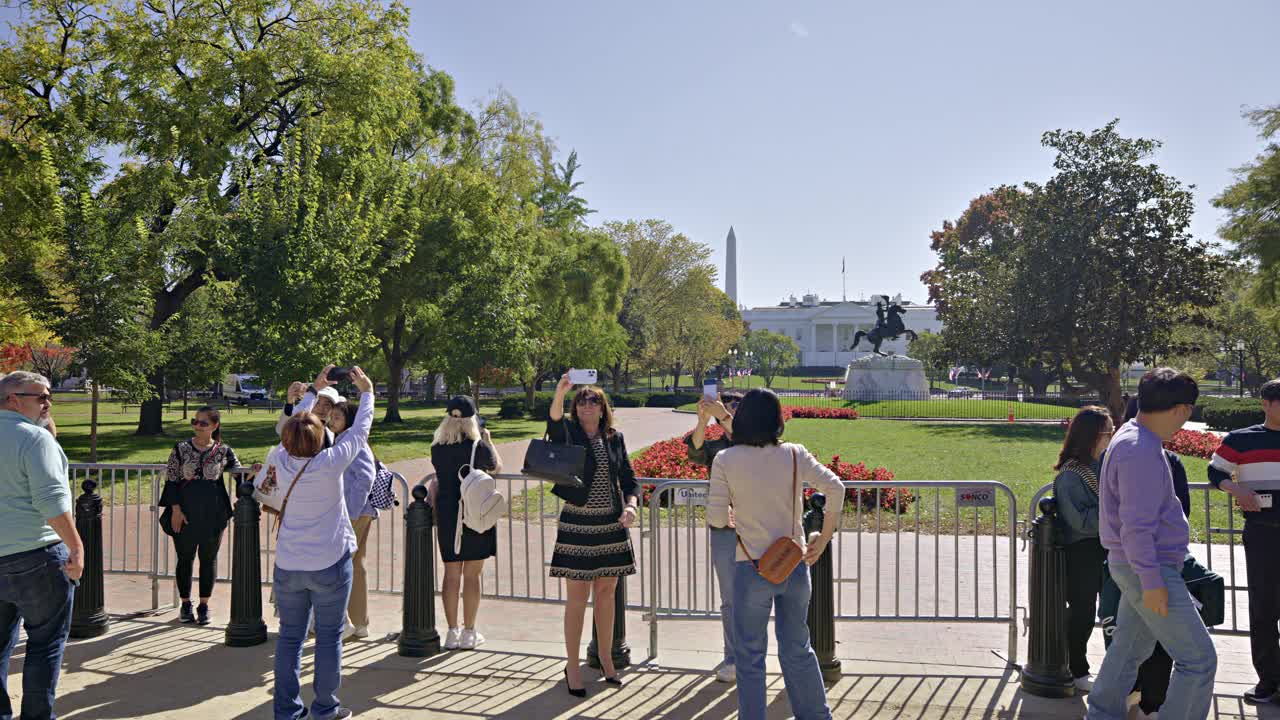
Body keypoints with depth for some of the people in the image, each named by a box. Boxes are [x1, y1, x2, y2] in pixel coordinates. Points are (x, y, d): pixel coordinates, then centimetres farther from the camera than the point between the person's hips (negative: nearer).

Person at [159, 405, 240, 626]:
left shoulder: (224, 451, -1)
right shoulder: (181, 449, -1)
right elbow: (171, 481, 0)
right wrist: (176, 509, -7)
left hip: (213, 515, 0)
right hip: (185, 514, 0)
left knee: (209, 559, 9)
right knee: (185, 558, 10)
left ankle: (204, 605, 23)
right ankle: (185, 604, 26)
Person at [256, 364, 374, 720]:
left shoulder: (279, 460, -6)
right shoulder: (330, 463, -17)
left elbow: (293, 427, 12)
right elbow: (359, 430, -4)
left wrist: (315, 389, 22)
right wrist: (367, 392, 11)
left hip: (287, 565, 4)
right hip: (329, 564, -4)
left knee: (290, 636, 13)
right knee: (329, 637, 8)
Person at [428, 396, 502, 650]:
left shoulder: (437, 449, -2)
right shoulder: (478, 447, -11)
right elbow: (497, 468, 9)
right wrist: (488, 441, 18)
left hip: (447, 515, 3)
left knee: (452, 574, 11)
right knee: (471, 575, 5)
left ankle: (453, 632, 18)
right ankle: (468, 633, 11)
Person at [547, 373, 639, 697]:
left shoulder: (615, 438, 6)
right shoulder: (568, 433, -4)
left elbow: (629, 479, 7)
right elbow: (554, 421, -28)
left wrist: (631, 505, -13)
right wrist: (560, 393, -47)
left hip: (612, 525, 3)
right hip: (577, 525, -3)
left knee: (606, 594, 13)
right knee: (577, 598, 2)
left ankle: (605, 659, 29)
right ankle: (572, 666, 16)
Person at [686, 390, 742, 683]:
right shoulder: (714, 447, 7)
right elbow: (695, 452, -15)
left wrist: (724, 415, -31)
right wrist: (702, 420, -32)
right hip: (723, 530, 1)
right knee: (730, 599, 8)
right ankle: (732, 658, 18)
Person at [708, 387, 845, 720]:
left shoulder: (725, 460, -10)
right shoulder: (794, 454, -4)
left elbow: (716, 518, -10)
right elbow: (835, 488, -9)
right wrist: (824, 538, 0)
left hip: (752, 568, -3)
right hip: (795, 565, 3)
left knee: (750, 655, 12)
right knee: (797, 648, 20)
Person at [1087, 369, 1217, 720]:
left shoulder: (1131, 437, 11)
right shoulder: (1142, 452, -23)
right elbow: (1137, 525, -25)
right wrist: (1153, 582, -21)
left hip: (1136, 567, 10)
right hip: (1149, 569, -10)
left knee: (1129, 648, 19)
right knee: (1198, 658, -3)